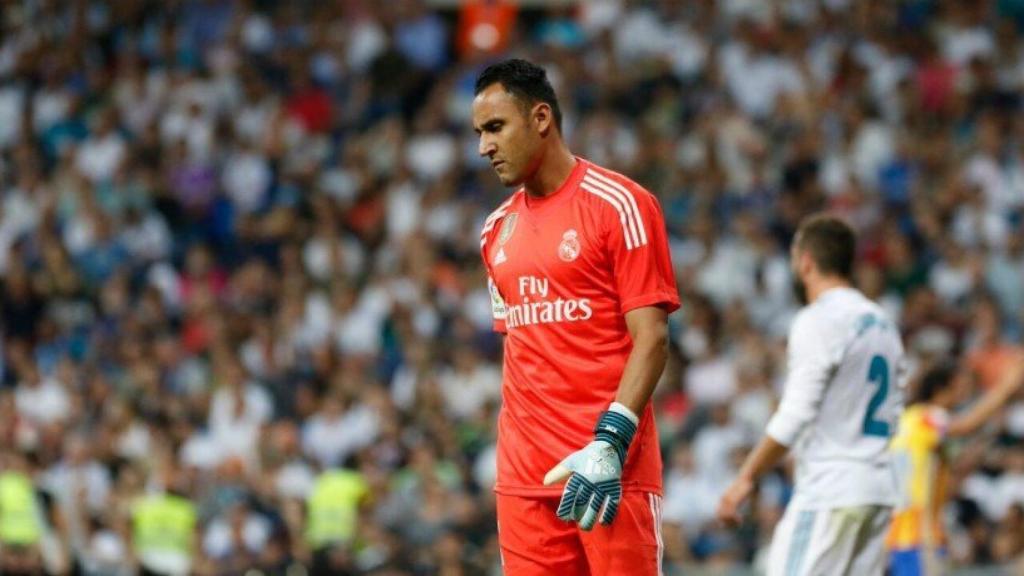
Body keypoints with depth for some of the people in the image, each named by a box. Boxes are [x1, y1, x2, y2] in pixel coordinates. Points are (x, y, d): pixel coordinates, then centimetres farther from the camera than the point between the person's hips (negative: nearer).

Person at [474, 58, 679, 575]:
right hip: (524, 475, 6)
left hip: (614, 472, -6)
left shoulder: (618, 204, -5)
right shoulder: (497, 230, 15)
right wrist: (514, 447, 16)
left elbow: (651, 337, -11)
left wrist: (611, 441, -21)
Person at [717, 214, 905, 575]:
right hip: (878, 488, 9)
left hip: (828, 491, -9)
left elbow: (796, 415, -16)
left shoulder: (817, 321, -11)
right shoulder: (881, 322, 16)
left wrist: (746, 478, -12)